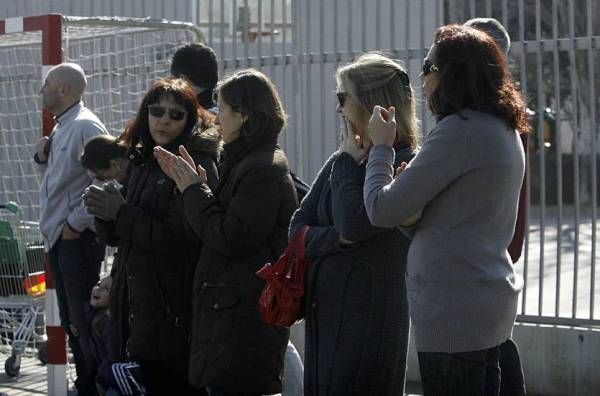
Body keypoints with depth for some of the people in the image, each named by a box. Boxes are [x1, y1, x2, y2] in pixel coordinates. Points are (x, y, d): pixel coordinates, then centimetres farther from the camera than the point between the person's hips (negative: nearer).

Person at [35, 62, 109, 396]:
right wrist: (43, 158, 7)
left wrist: (75, 224, -17)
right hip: (59, 239, 10)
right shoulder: (61, 128, 16)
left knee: (84, 321, -8)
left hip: (78, 239, -10)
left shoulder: (85, 126, -12)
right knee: (71, 321, 14)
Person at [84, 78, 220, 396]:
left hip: (172, 308, -7)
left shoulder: (197, 165, -9)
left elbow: (180, 238, -18)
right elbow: (117, 236, 18)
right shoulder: (142, 162, 15)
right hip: (134, 302, 7)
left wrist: (121, 214, -14)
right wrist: (105, 214, -4)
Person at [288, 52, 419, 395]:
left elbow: (354, 223, -24)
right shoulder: (341, 161, 12)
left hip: (369, 316, -7)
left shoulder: (405, 165, -11)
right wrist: (338, 238, -13)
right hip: (324, 312, 7)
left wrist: (349, 161, -10)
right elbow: (298, 230, 7)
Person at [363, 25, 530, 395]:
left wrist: (381, 145, -1)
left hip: (455, 309, -9)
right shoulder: (505, 130, 12)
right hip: (492, 300, 9)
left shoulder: (460, 130, -18)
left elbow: (382, 210, -17)